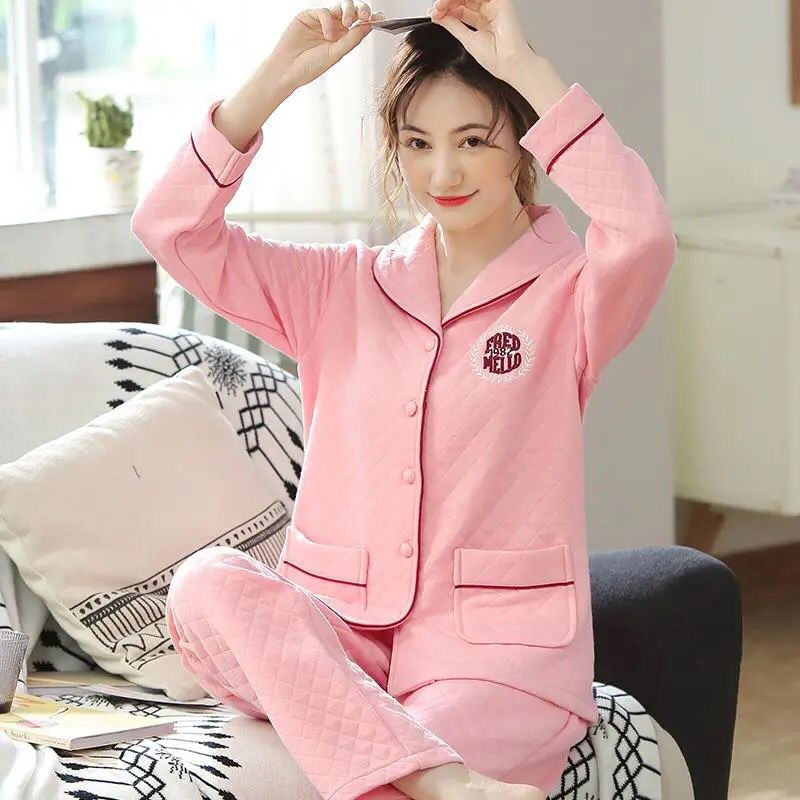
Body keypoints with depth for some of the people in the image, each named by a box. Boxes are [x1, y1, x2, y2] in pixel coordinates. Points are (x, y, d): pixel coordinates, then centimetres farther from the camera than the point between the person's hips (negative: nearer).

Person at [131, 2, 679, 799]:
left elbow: (642, 232, -21)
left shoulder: (569, 295, 3)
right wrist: (281, 73, -4)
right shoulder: (341, 288, 15)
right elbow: (170, 227, 4)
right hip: (336, 633, 5)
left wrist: (524, 66, -16)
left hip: (499, 650, -5)